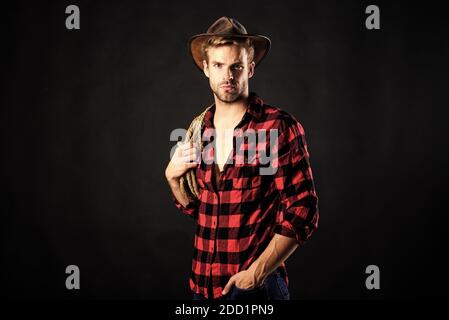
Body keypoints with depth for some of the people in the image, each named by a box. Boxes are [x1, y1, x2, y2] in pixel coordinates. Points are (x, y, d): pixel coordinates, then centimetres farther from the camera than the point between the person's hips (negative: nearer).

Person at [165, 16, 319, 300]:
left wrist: (257, 272, -17)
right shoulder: (199, 129, 5)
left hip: (256, 287, -5)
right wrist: (173, 178, -2)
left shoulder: (280, 127, -11)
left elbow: (302, 212, -13)